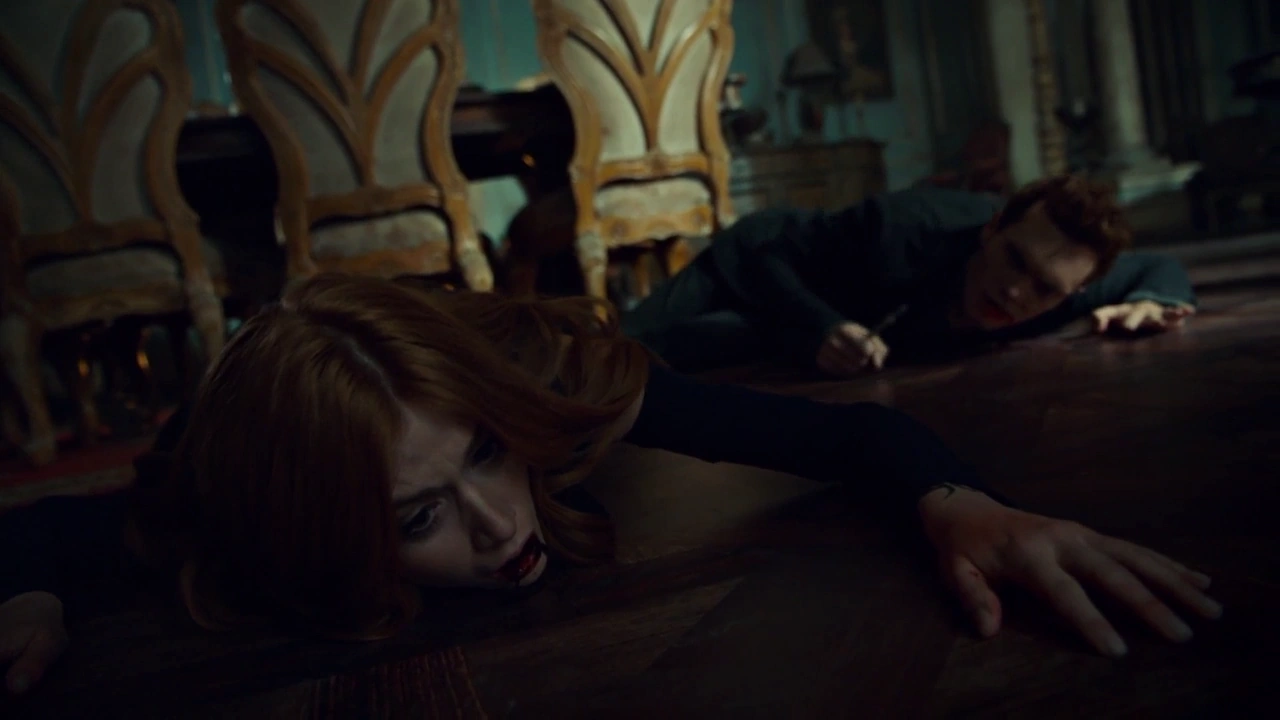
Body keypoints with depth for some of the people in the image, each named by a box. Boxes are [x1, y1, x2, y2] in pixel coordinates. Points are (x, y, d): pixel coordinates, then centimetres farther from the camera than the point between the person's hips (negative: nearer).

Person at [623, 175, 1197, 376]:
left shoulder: (1060, 288, -27)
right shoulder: (902, 231, -41)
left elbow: (1160, 269, -8)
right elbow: (766, 255, -30)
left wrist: (1150, 302, -31)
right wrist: (818, 330, -47)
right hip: (754, 266, -4)